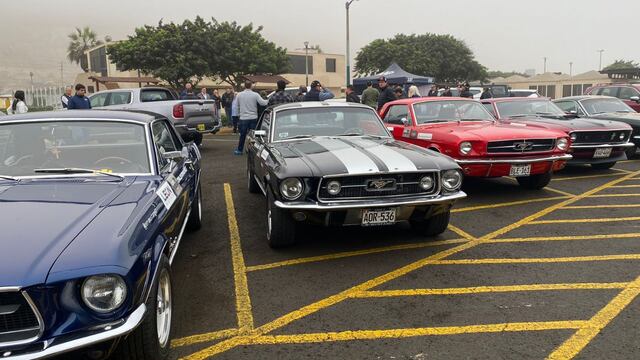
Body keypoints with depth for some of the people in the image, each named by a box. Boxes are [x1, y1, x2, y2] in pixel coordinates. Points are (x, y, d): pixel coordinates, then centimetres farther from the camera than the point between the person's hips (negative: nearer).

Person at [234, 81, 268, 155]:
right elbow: (263, 103, -13)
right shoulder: (255, 95, -6)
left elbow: (237, 106, 9)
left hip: (243, 118, 1)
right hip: (253, 118, -1)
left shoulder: (239, 95, 1)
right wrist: (268, 101, 4)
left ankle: (239, 150, 16)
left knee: (242, 135, 9)